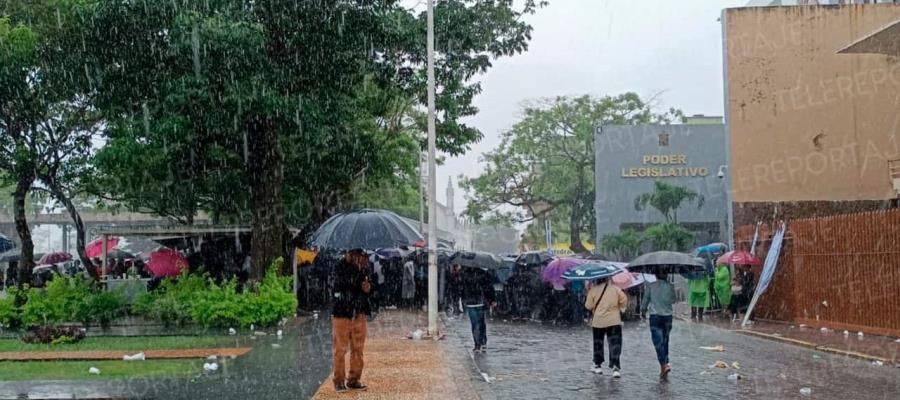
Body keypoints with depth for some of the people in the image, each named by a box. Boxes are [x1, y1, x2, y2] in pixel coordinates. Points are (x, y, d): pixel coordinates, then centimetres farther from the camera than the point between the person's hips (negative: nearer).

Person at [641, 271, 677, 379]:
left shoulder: (650, 286, -3)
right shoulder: (670, 286, 1)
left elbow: (646, 299, 4)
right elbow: (673, 300, 5)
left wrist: (643, 309, 22)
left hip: (655, 316, -2)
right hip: (667, 316, 3)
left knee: (658, 342, -4)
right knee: (665, 341, 16)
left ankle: (663, 365, -16)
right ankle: (666, 363, 17)